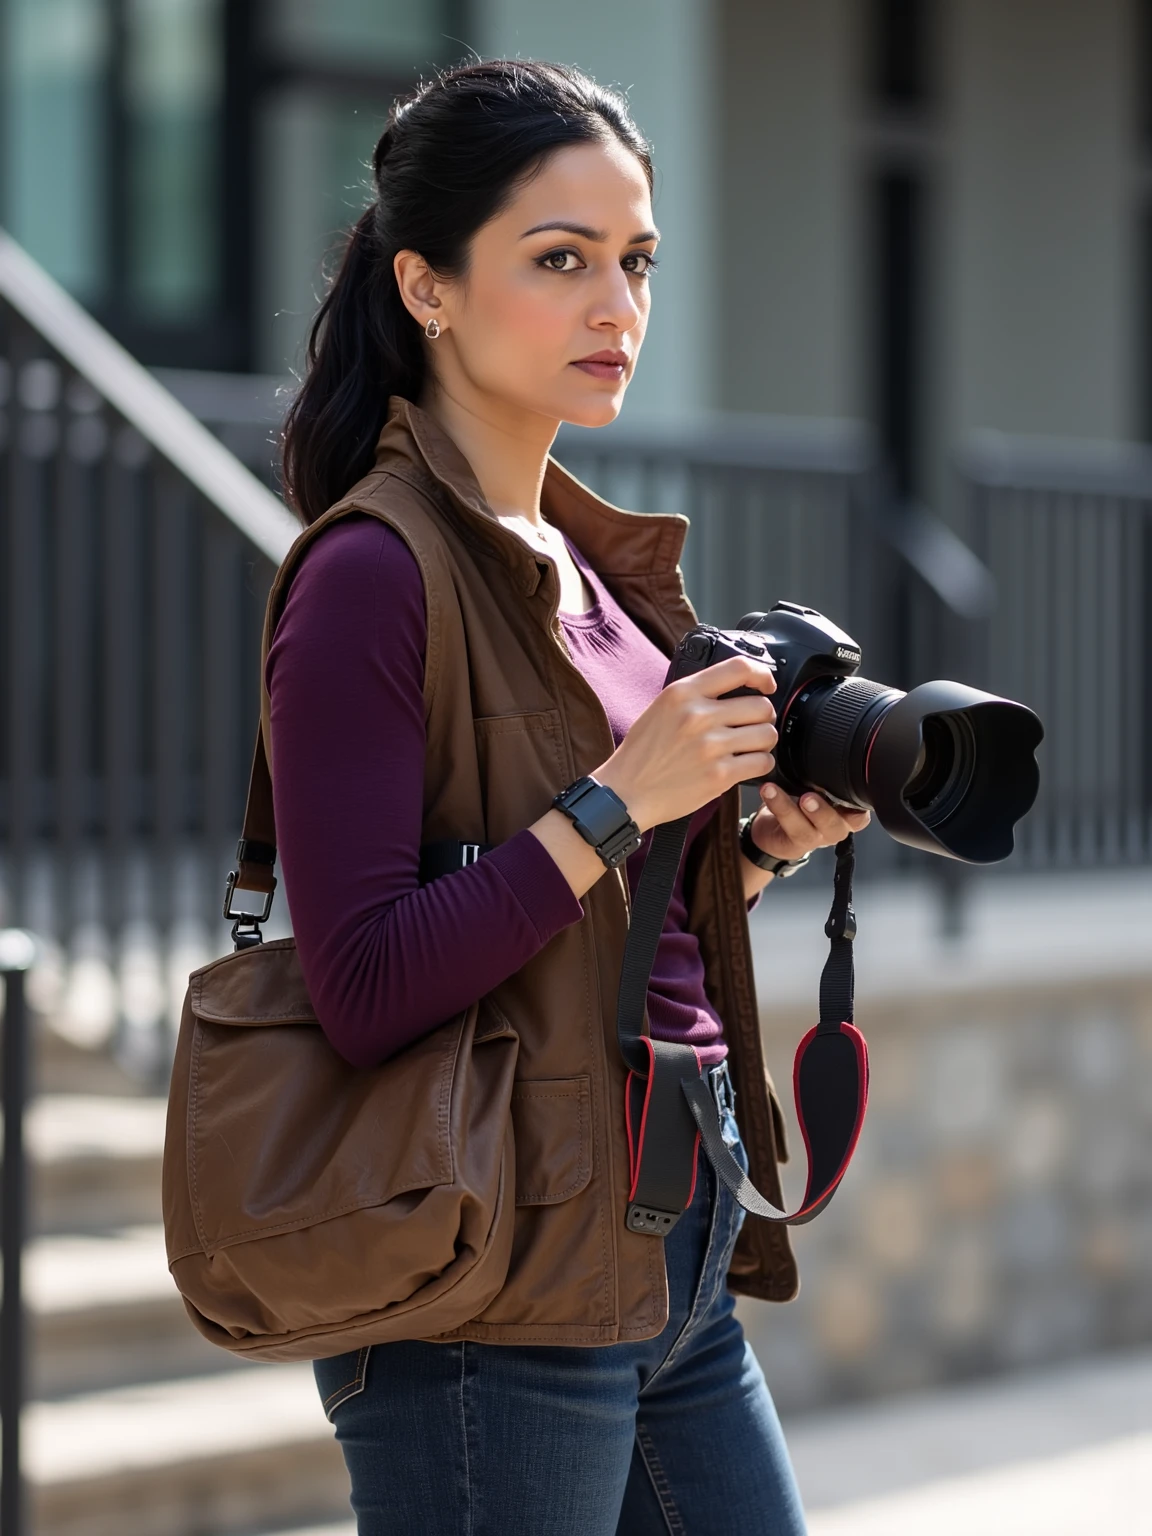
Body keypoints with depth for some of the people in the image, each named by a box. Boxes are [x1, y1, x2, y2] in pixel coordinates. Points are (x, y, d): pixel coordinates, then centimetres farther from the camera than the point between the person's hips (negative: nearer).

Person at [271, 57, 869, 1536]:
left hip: (674, 1269, 8)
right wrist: (617, 803, -20)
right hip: (495, 1305, -8)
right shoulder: (375, 572, -13)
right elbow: (362, 989, -20)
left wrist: (760, 847, 4)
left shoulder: (588, 560, 12)